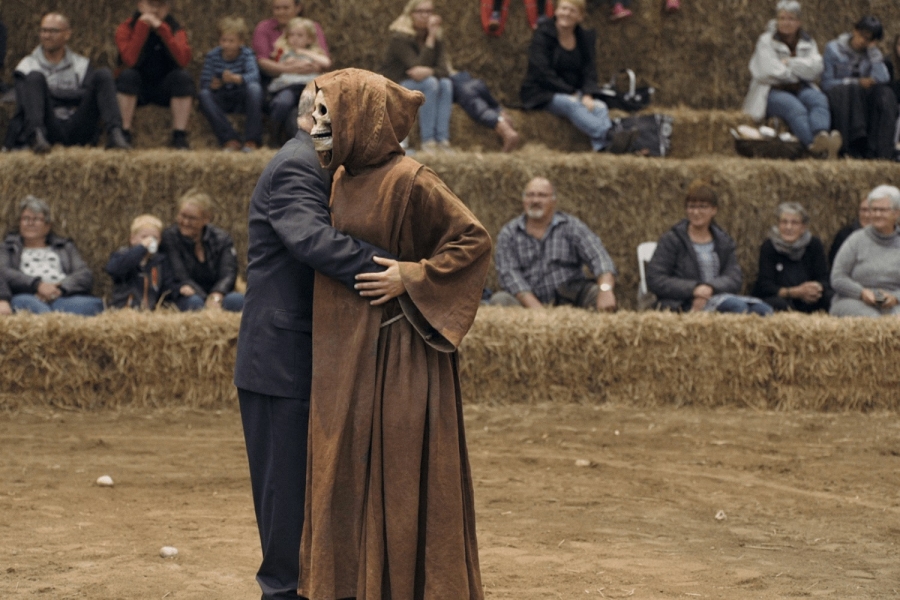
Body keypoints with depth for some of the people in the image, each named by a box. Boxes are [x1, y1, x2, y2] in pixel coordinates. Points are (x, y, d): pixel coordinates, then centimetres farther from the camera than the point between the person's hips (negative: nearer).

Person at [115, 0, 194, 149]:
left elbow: (183, 60, -25)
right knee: (127, 75, -31)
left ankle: (179, 137, -24)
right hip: (137, 89, -1)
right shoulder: (126, 29, -8)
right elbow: (130, 60, -28)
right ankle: (123, 135, -28)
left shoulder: (175, 29, -4)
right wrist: (142, 27, -29)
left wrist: (162, 30, -30)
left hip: (164, 88, 1)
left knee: (183, 77, -27)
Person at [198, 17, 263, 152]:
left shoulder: (246, 54, -4)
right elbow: (204, 83, -6)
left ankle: (252, 140, -30)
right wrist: (211, 85, -30)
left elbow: (254, 75, -25)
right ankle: (230, 139, -35)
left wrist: (236, 78, -45)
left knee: (254, 88, -33)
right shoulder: (212, 56, 1)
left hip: (242, 100, -2)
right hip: (221, 102, 2)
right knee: (204, 95, -28)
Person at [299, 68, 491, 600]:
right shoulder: (344, 178, 9)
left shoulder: (408, 181, -15)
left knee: (400, 473, -2)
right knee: (347, 471, 12)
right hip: (346, 354, 8)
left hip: (396, 354, -8)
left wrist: (410, 278, -18)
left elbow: (475, 240, -15)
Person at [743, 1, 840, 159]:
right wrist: (799, 70, 3)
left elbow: (815, 69, 0)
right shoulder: (766, 41, 8)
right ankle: (814, 145, -68)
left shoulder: (807, 43, 18)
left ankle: (822, 136, -65)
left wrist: (789, 63, -8)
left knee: (819, 99, -32)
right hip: (774, 91, -4)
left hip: (801, 89, 4)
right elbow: (769, 72, -7)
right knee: (795, 108, -37)